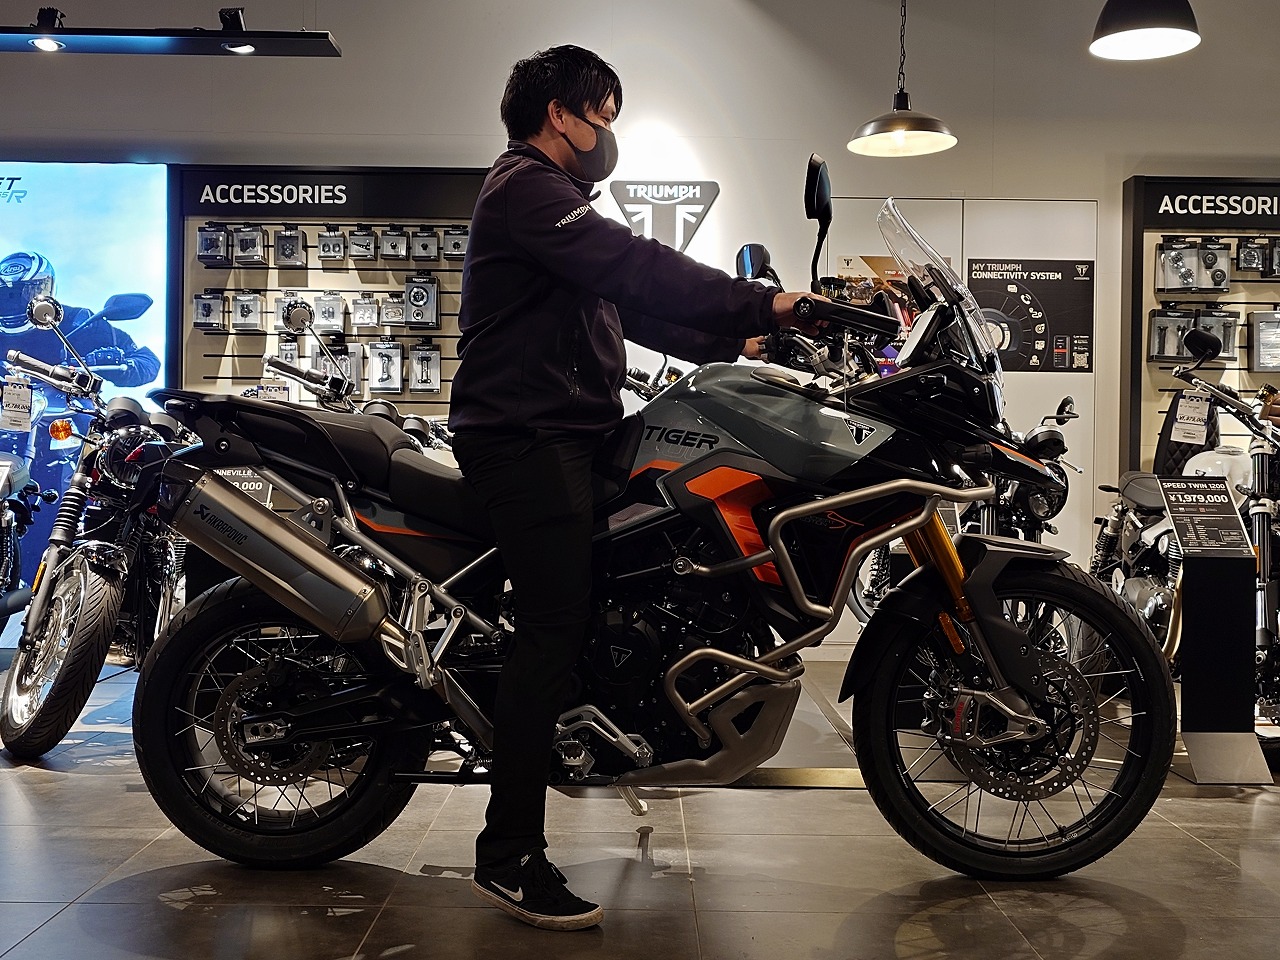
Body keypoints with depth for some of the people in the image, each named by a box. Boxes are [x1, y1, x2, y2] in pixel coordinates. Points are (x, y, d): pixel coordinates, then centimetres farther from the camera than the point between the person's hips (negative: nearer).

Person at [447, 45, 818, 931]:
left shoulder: (550, 197, 28)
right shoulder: (527, 185, -7)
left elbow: (629, 302, 23)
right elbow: (636, 266, -21)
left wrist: (728, 343, 13)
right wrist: (761, 304, -20)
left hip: (561, 433, 11)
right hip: (526, 436, -11)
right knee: (554, 631, -15)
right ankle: (509, 857, -12)